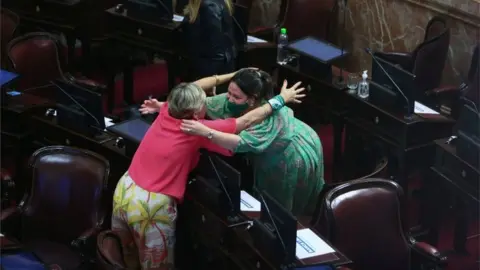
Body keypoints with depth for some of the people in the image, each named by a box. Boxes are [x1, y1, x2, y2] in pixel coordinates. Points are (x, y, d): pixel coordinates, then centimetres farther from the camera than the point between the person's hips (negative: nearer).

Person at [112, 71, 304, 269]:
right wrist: (281, 98, -1)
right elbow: (248, 120, -12)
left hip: (124, 190, 6)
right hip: (151, 205, -6)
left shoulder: (166, 113, -3)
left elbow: (195, 86, 15)